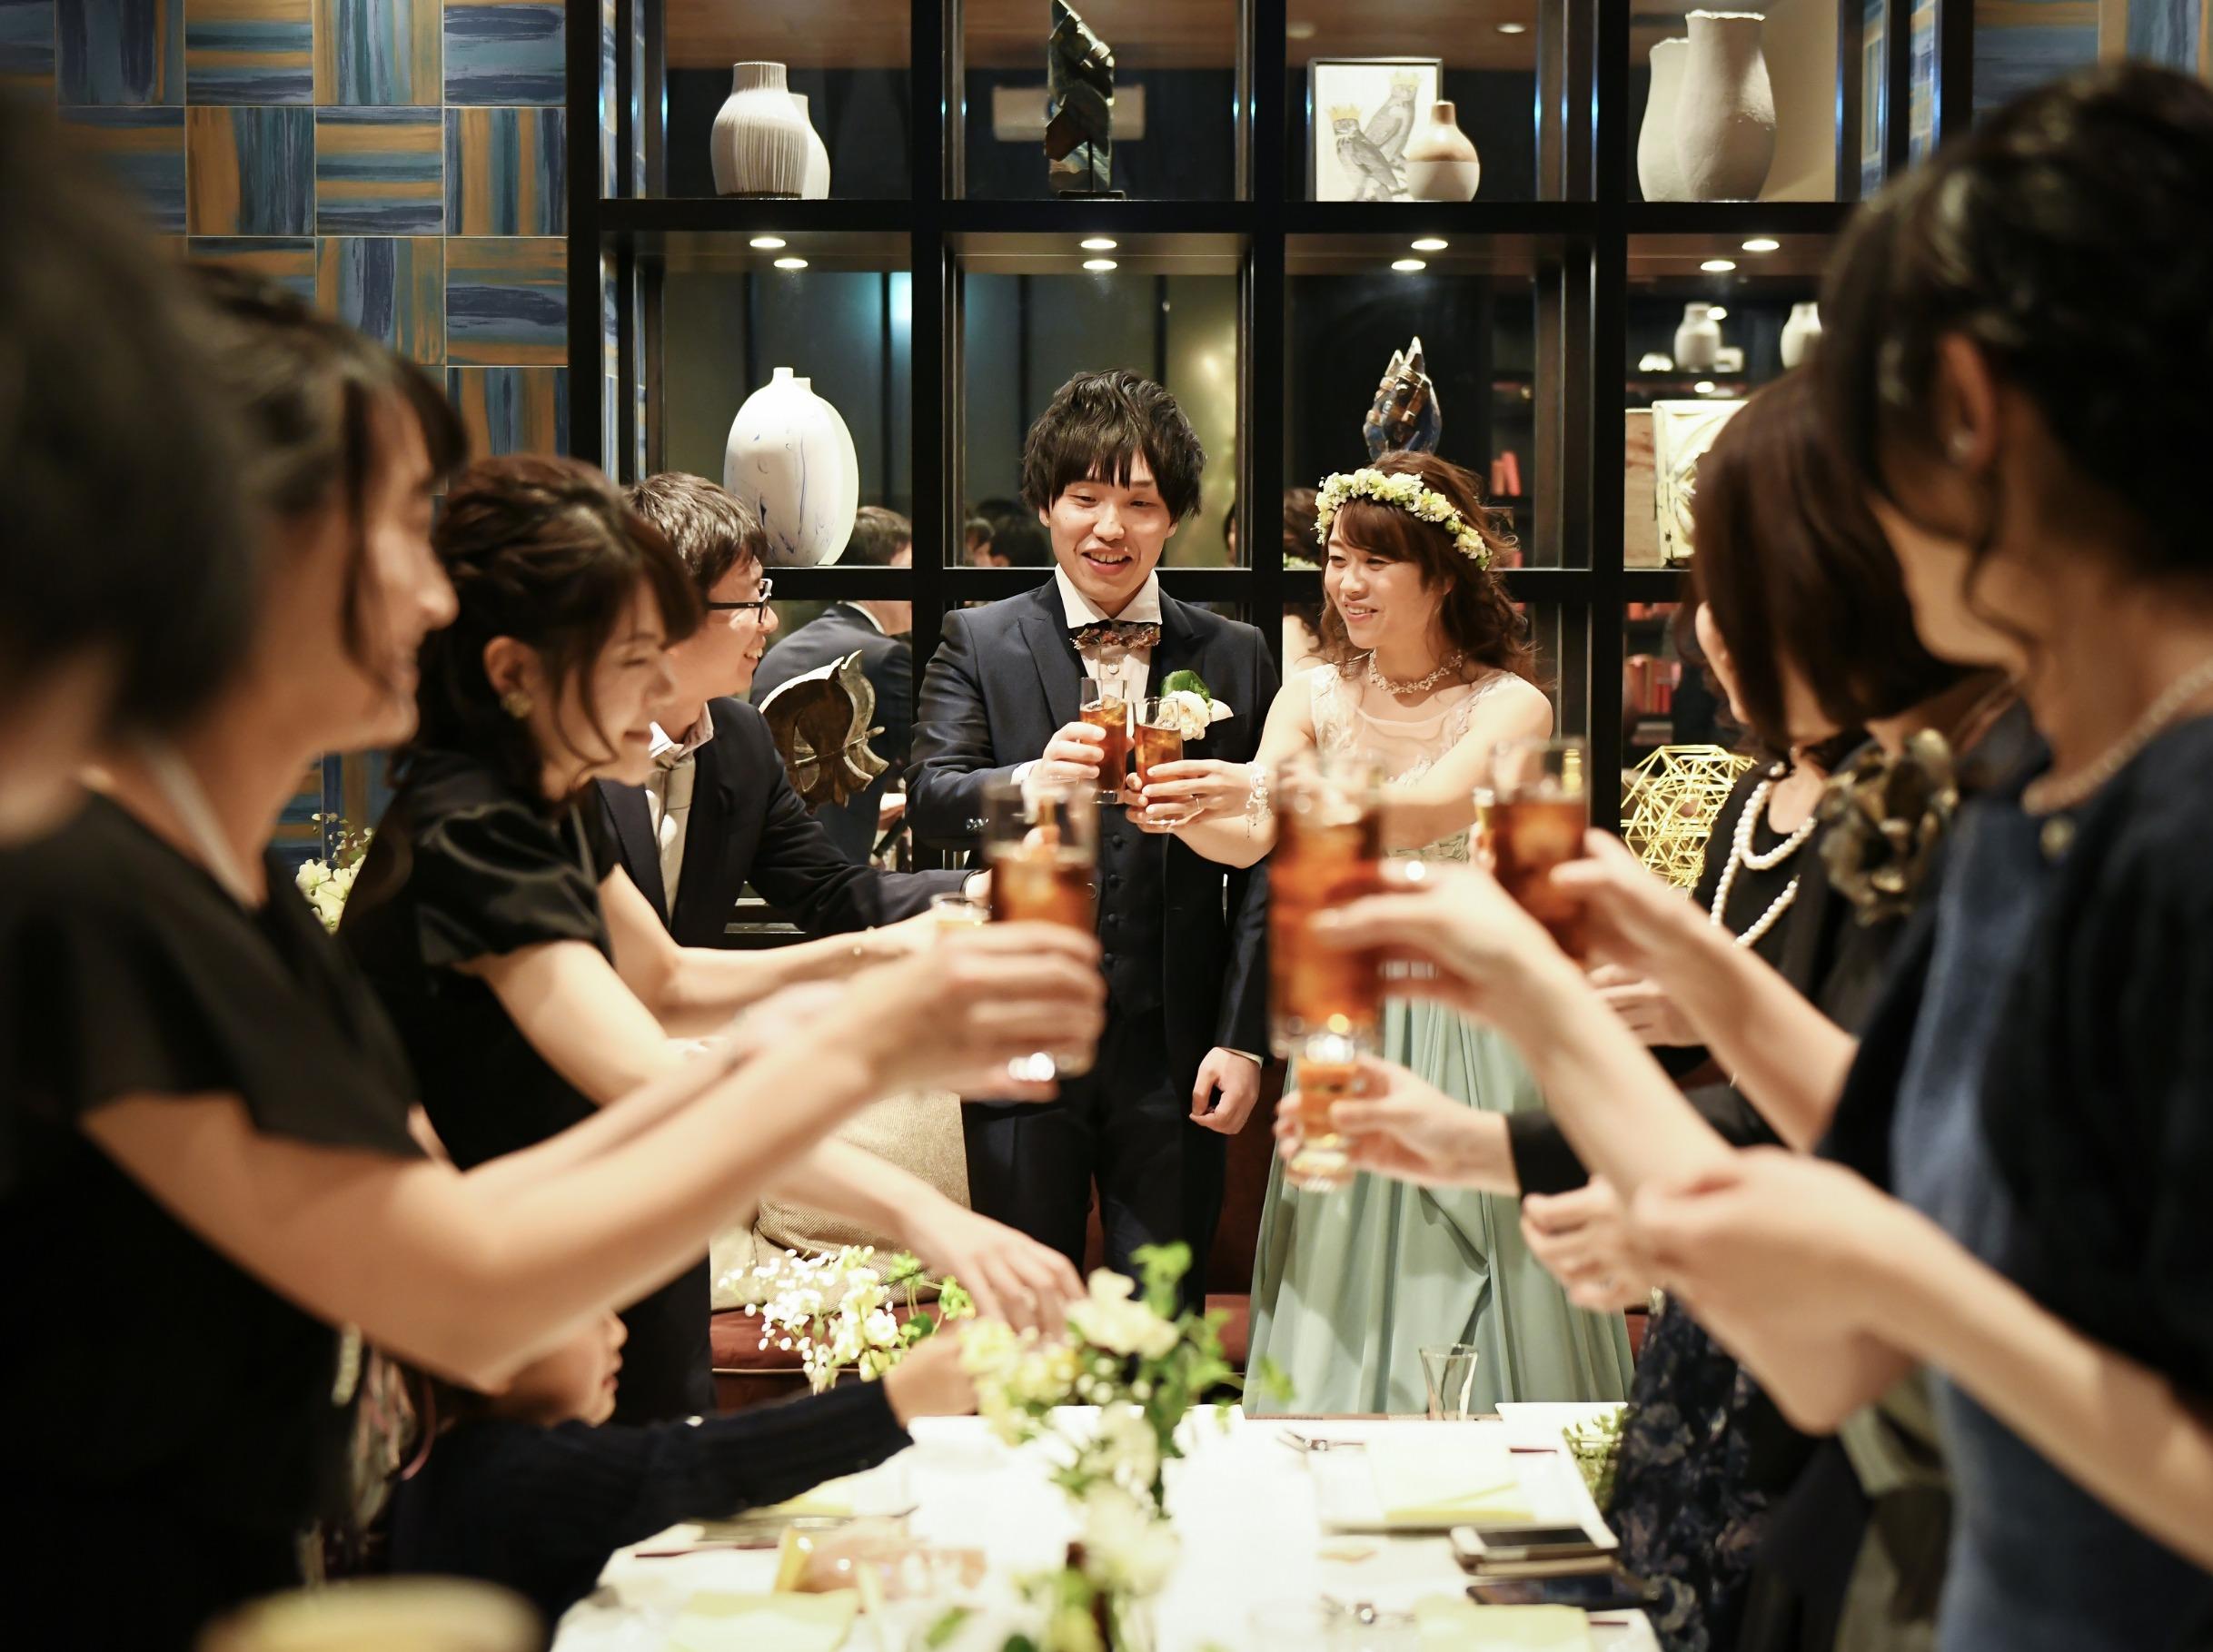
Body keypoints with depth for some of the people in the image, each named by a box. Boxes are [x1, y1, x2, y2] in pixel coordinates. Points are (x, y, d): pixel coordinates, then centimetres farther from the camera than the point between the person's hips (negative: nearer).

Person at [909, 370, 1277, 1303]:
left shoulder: (1235, 659, 6)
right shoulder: (979, 644, 4)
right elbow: (931, 800, -9)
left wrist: (1243, 1039, -2)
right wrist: (1031, 780, -31)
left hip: (1172, 1050, 1)